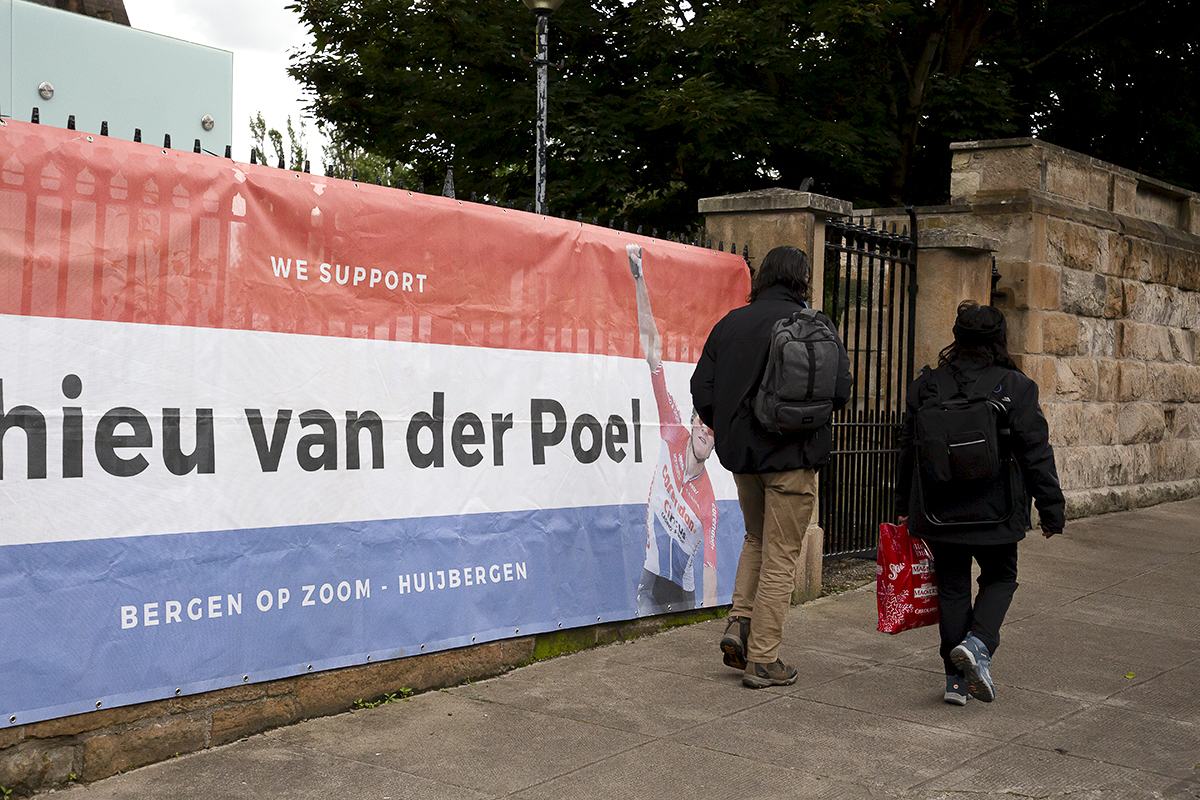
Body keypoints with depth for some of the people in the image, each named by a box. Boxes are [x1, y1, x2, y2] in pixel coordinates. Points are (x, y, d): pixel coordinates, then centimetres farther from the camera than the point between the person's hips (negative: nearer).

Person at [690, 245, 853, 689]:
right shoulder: (815, 327, -10)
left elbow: (701, 388, 4)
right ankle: (762, 660, 8)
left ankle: (740, 623, 11)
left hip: (741, 453, 5)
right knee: (780, 556, 4)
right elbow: (840, 391, -14)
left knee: (757, 539, 25)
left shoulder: (730, 323, 4)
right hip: (792, 455, -4)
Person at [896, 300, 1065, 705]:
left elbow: (908, 448, 8)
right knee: (1000, 578, 18)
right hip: (995, 511, -2)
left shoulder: (925, 385, 2)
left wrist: (905, 507, 18)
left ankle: (956, 679, 15)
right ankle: (977, 644, -7)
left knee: (952, 587, 12)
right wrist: (1051, 509, 3)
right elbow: (1036, 453, -6)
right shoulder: (1015, 387, -8)